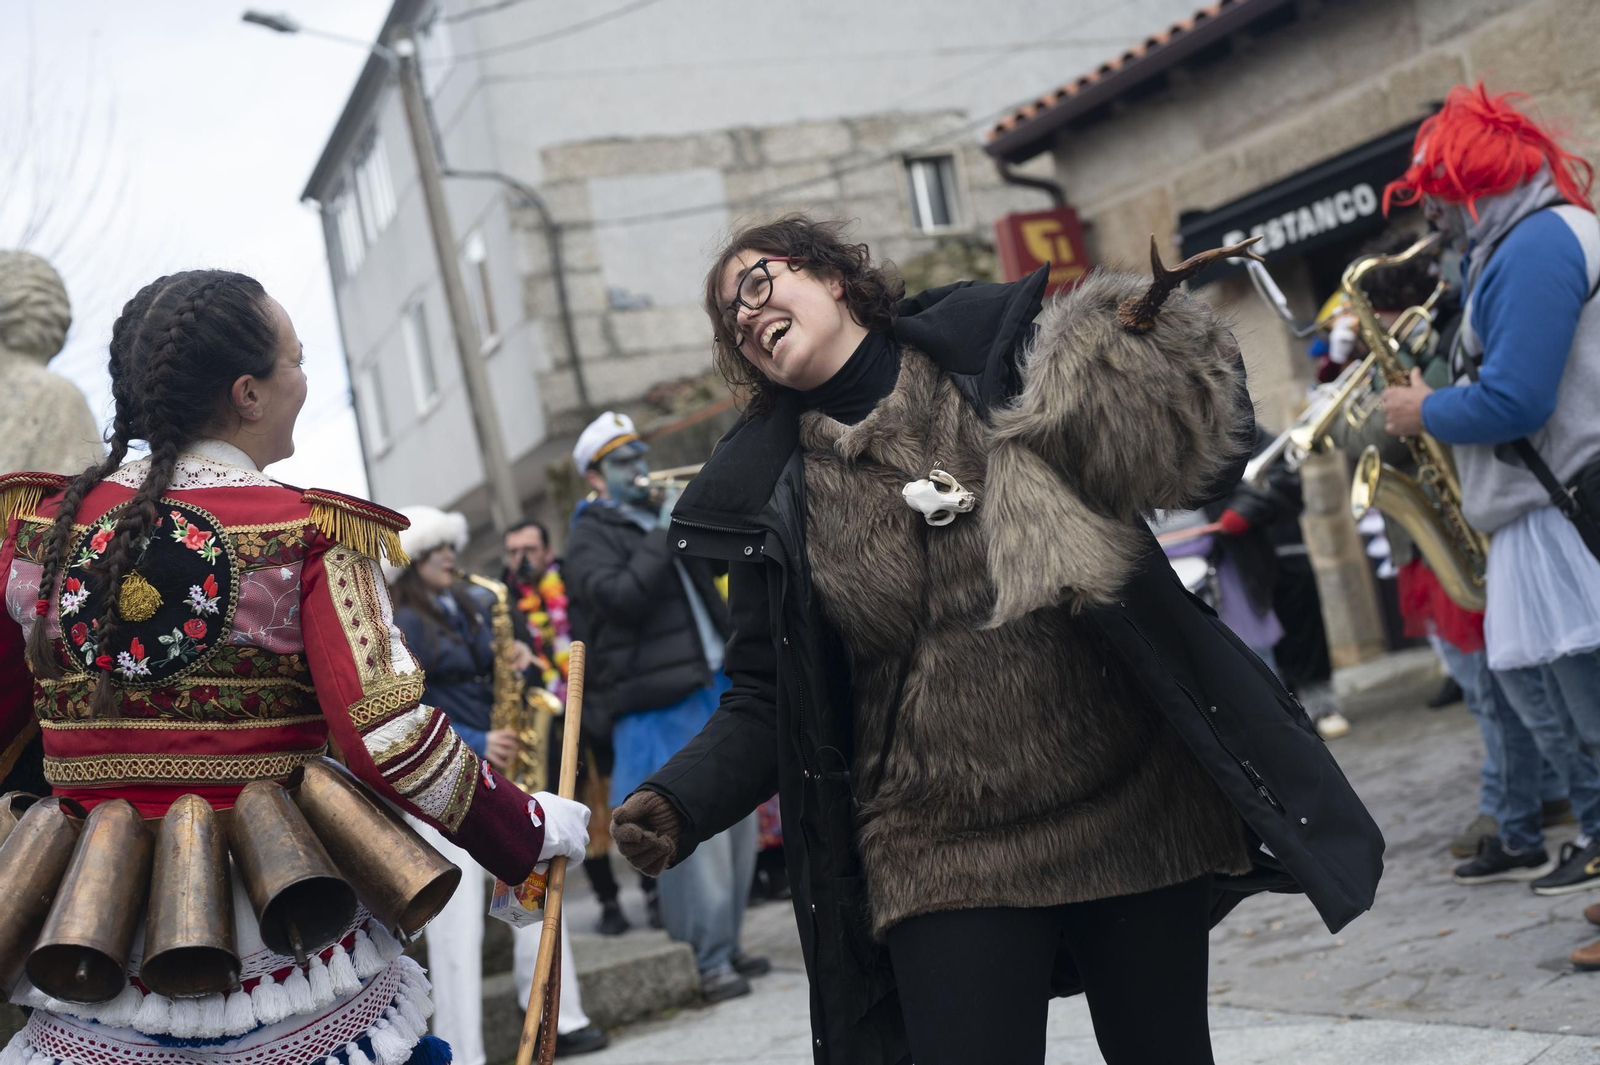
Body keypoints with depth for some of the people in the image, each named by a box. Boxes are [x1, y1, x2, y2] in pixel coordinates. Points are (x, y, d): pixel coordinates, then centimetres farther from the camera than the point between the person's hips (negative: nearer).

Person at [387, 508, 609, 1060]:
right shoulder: (402, 627, -9)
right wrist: (473, 744, -24)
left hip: (495, 768, 7)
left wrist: (520, 660, 0)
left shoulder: (474, 606, 13)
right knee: (458, 917, -5)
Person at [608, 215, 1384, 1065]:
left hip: (1129, 801, 0)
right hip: (947, 858, 0)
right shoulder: (776, 499, 4)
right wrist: (681, 804, -10)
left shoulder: (998, 360, 0)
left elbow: (1205, 464, 2)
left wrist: (1151, 346, -17)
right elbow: (768, 701, 6)